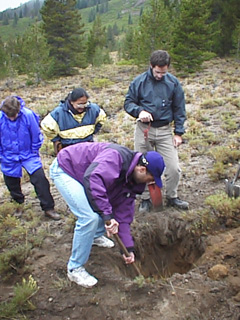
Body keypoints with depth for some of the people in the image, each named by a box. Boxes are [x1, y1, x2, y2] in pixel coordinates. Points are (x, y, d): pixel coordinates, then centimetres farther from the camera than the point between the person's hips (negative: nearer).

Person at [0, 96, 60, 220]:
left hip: (28, 155, -2)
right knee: (12, 183, 15)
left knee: (40, 178, -12)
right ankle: (18, 203, 43)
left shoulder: (28, 115, -20)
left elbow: (36, 135, -4)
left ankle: (48, 209, -1)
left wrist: (34, 152, 1)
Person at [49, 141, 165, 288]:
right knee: (89, 217, -21)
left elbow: (123, 215, 0)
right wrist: (107, 215, -41)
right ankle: (75, 269, -2)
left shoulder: (132, 181, -3)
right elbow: (92, 179, -44)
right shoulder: (116, 156, -31)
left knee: (117, 205, 11)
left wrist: (129, 248, -3)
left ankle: (96, 236, 37)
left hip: (82, 174, 9)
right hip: (64, 170, -9)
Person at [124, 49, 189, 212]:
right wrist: (139, 111, -18)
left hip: (165, 130, 0)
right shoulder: (139, 81, -3)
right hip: (144, 129, 0)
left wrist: (178, 133, 2)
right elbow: (128, 102, 3)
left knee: (174, 168, -2)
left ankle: (172, 197, 22)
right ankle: (146, 199, 26)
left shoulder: (173, 82, 0)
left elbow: (179, 109, 5)